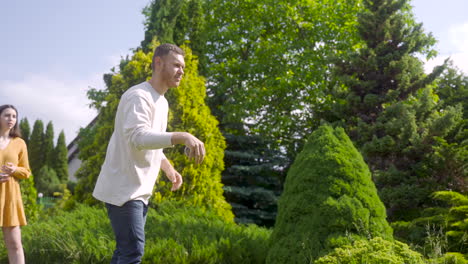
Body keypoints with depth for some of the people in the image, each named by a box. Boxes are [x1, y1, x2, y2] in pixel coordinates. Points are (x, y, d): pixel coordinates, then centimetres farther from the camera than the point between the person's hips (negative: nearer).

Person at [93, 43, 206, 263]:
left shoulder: (161, 102, 16)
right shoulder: (138, 96, -16)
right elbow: (139, 137, -32)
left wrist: (169, 169, 15)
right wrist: (183, 137, -40)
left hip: (139, 190, 10)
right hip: (123, 188, -10)